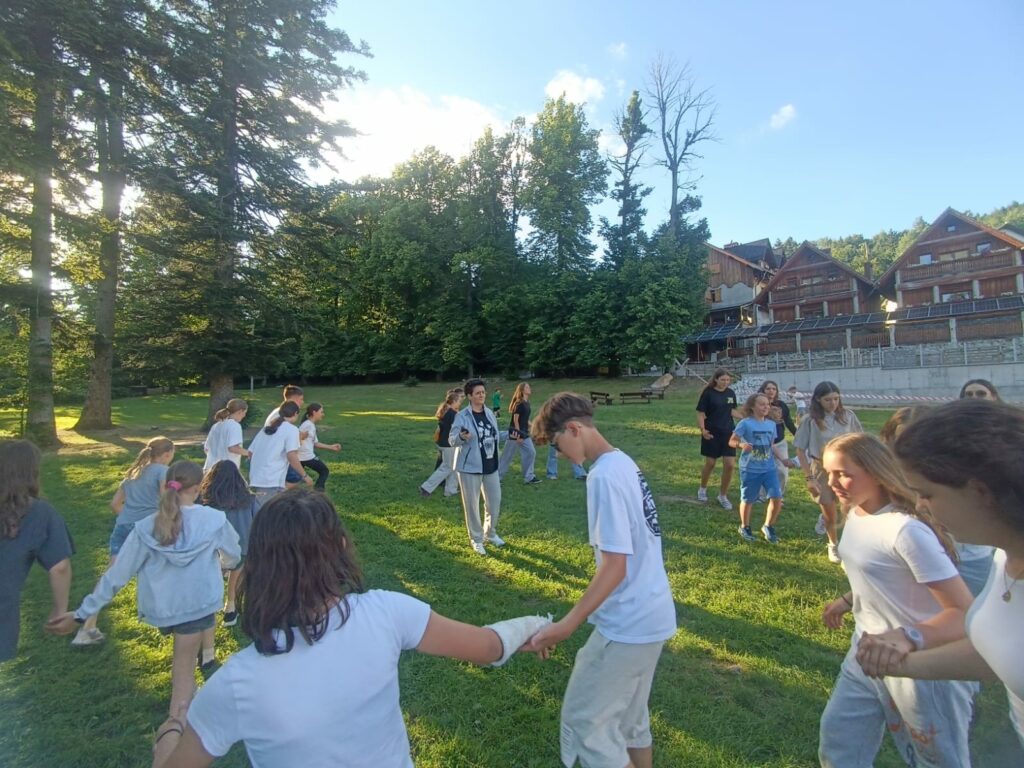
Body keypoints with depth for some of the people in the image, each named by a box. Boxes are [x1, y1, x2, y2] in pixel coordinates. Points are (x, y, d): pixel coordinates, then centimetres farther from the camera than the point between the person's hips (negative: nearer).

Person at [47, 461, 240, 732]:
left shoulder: (146, 528, -13)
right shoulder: (214, 520, -17)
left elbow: (116, 575, -7)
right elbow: (233, 557, 1)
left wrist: (81, 614, 6)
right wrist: (217, 562, 25)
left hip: (160, 608, 3)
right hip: (199, 603, -3)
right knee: (183, 672, 13)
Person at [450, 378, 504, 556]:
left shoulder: (490, 413, 7)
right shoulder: (462, 416, -12)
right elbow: (452, 440, -15)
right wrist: (462, 437, -35)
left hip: (490, 466, 6)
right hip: (470, 467, -6)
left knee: (495, 501, 14)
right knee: (472, 504, 4)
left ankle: (490, 533, 37)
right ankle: (476, 539, 22)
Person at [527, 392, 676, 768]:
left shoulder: (605, 476, -23)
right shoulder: (624, 463, 5)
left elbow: (614, 567, -24)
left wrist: (567, 624, -22)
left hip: (628, 622, -9)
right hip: (650, 614, 9)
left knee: (584, 720, 6)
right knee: (629, 716, 23)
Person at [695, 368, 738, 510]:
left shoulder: (731, 393, 4)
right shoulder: (708, 393, -9)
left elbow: (732, 411, 16)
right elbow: (700, 413, -10)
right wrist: (702, 429, -23)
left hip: (728, 433, 4)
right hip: (712, 434, -4)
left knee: (730, 465, -3)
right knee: (710, 464, 8)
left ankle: (723, 495, 14)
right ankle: (702, 489, 34)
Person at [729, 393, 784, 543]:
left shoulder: (771, 424, 5)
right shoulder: (745, 423, -12)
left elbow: (772, 445, 16)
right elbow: (731, 441, -14)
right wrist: (741, 444, -34)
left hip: (769, 468, 5)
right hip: (750, 469, -4)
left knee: (777, 497, -3)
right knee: (748, 500, 9)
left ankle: (768, 527, 20)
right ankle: (745, 528, 31)